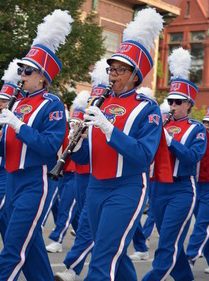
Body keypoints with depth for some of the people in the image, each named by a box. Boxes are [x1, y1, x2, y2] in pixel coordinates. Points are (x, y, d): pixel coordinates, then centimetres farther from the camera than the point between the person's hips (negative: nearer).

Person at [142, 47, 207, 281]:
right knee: (172, 243, 13)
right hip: (159, 188, 6)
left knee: (167, 246, -10)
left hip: (182, 191, -5)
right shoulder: (162, 125, 12)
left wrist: (169, 139, -25)